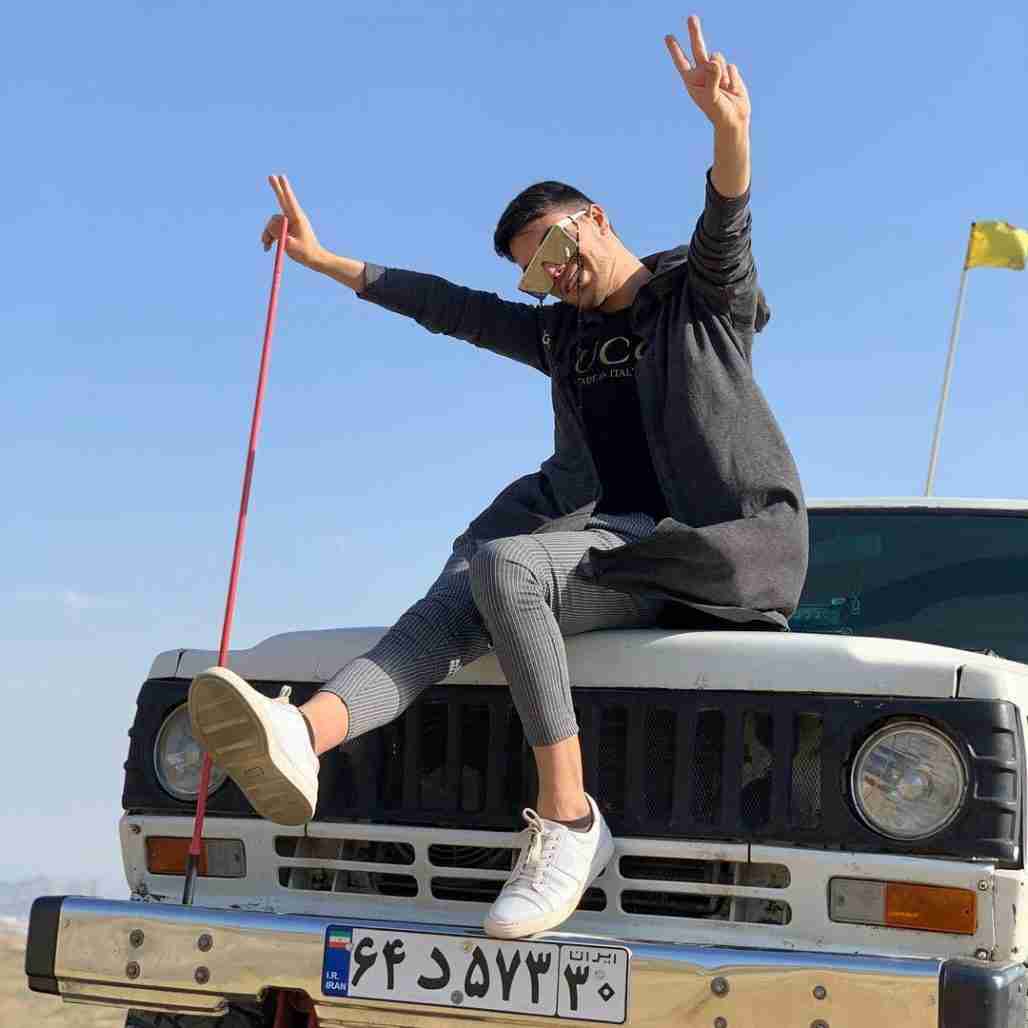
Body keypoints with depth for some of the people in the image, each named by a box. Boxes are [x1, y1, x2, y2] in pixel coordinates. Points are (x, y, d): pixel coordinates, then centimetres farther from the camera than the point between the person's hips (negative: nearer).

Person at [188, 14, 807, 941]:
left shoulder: (700, 297, 6)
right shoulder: (563, 336, 23)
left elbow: (726, 228, -16)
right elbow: (450, 307, 28)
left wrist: (728, 130, -37)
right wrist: (326, 261, 31)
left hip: (728, 545, -6)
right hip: (621, 545, 6)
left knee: (504, 562, -27)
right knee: (462, 601, -21)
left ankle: (568, 821, -30)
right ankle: (302, 736, -47)